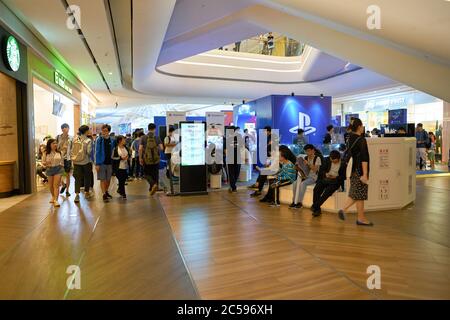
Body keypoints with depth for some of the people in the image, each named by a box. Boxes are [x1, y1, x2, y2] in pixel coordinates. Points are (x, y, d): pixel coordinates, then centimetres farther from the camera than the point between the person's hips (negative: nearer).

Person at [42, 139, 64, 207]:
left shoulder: (59, 152, 1)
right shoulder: (46, 153, -1)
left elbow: (62, 161, 10)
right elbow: (43, 162, 2)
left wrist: (61, 168, 5)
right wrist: (46, 163, -17)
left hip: (58, 169, -1)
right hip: (49, 169, 2)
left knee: (56, 185, -11)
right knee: (50, 185, 15)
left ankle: (56, 200, -14)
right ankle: (53, 196, 39)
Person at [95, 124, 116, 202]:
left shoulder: (112, 140, 4)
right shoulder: (99, 140, -6)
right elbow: (97, 152, -8)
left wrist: (113, 161, 7)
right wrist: (97, 164, -13)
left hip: (109, 162, 4)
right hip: (102, 162, -4)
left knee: (108, 179, 13)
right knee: (102, 179, 0)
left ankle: (107, 192, 32)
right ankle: (104, 194, 5)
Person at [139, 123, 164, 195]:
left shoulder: (143, 138, -3)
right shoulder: (157, 138, -2)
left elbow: (140, 149, -8)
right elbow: (161, 148, -8)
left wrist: (140, 158, 1)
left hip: (146, 159, -1)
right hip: (156, 159, 1)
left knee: (147, 174, 11)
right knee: (155, 174, 14)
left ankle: (153, 184, -14)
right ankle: (152, 188, 19)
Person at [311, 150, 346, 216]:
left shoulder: (343, 164, -4)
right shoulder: (327, 160, 6)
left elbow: (344, 176, -1)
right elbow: (321, 170, 7)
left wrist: (336, 177, -18)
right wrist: (325, 174, -15)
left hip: (335, 181, -3)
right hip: (325, 179, 3)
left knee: (327, 192, -32)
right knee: (316, 189, -25)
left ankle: (315, 207, -26)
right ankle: (317, 209, -20)